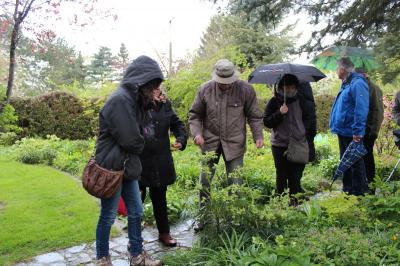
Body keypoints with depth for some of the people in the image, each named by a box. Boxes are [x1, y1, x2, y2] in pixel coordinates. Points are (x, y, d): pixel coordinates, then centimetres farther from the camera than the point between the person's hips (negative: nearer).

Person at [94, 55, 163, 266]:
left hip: (128, 166, 9)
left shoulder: (134, 99, 8)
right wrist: (141, 145, -2)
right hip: (112, 167, -9)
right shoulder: (120, 100, -23)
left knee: (136, 212, 15)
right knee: (108, 217, 7)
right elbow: (130, 140, -22)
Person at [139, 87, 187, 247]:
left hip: (161, 163, 4)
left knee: (160, 198, 18)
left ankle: (164, 233, 34)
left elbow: (177, 124, 14)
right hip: (140, 163, -4)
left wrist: (181, 139, -1)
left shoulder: (165, 104, 5)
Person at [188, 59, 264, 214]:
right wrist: (197, 133, -13)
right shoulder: (205, 89, -6)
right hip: (210, 141, 1)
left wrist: (258, 136, -10)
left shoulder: (245, 89, -8)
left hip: (235, 143, -1)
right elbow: (195, 115, 2)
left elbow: (254, 116, 1)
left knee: (235, 183, 7)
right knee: (205, 181, 9)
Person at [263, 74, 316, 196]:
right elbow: (266, 122, -3)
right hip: (279, 145, 0)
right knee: (281, 177, 10)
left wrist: (309, 139, 4)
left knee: (295, 177, 1)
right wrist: (279, 113, -17)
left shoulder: (302, 101, 2)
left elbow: (311, 121, 9)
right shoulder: (274, 102, 0)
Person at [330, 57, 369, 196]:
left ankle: (358, 192, 12)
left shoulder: (357, 83, -17)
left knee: (355, 163, 1)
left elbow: (361, 109, -23)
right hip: (343, 131, 10)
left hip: (352, 133, -10)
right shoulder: (346, 84, 13)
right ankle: (347, 189, 31)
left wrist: (358, 131, -25)